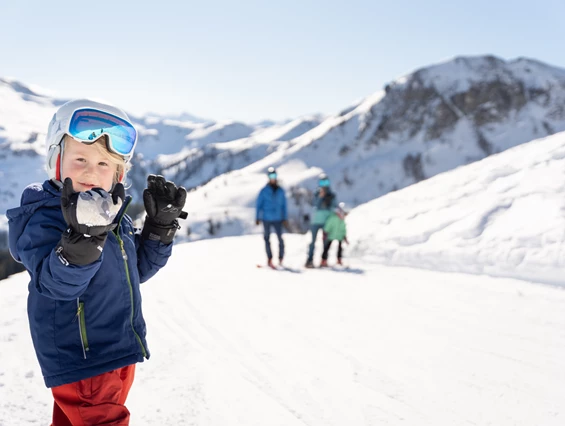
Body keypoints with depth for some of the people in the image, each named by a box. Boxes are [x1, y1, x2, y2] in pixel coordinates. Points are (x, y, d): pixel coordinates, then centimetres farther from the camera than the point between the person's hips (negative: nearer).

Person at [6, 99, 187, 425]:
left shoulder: (114, 216, 6)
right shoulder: (44, 219, -18)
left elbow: (138, 268, 15)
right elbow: (57, 283, -32)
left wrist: (162, 224, 3)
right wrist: (82, 238, -49)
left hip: (119, 354, 8)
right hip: (81, 362, -8)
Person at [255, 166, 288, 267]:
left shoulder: (281, 191, 6)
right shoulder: (264, 191, -1)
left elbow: (284, 205, 12)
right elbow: (259, 205, 2)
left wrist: (285, 218, 8)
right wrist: (257, 218, -2)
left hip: (278, 219, 1)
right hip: (266, 219, -1)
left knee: (280, 238, -6)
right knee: (267, 238, 4)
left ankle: (281, 258, 7)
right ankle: (269, 259, 12)